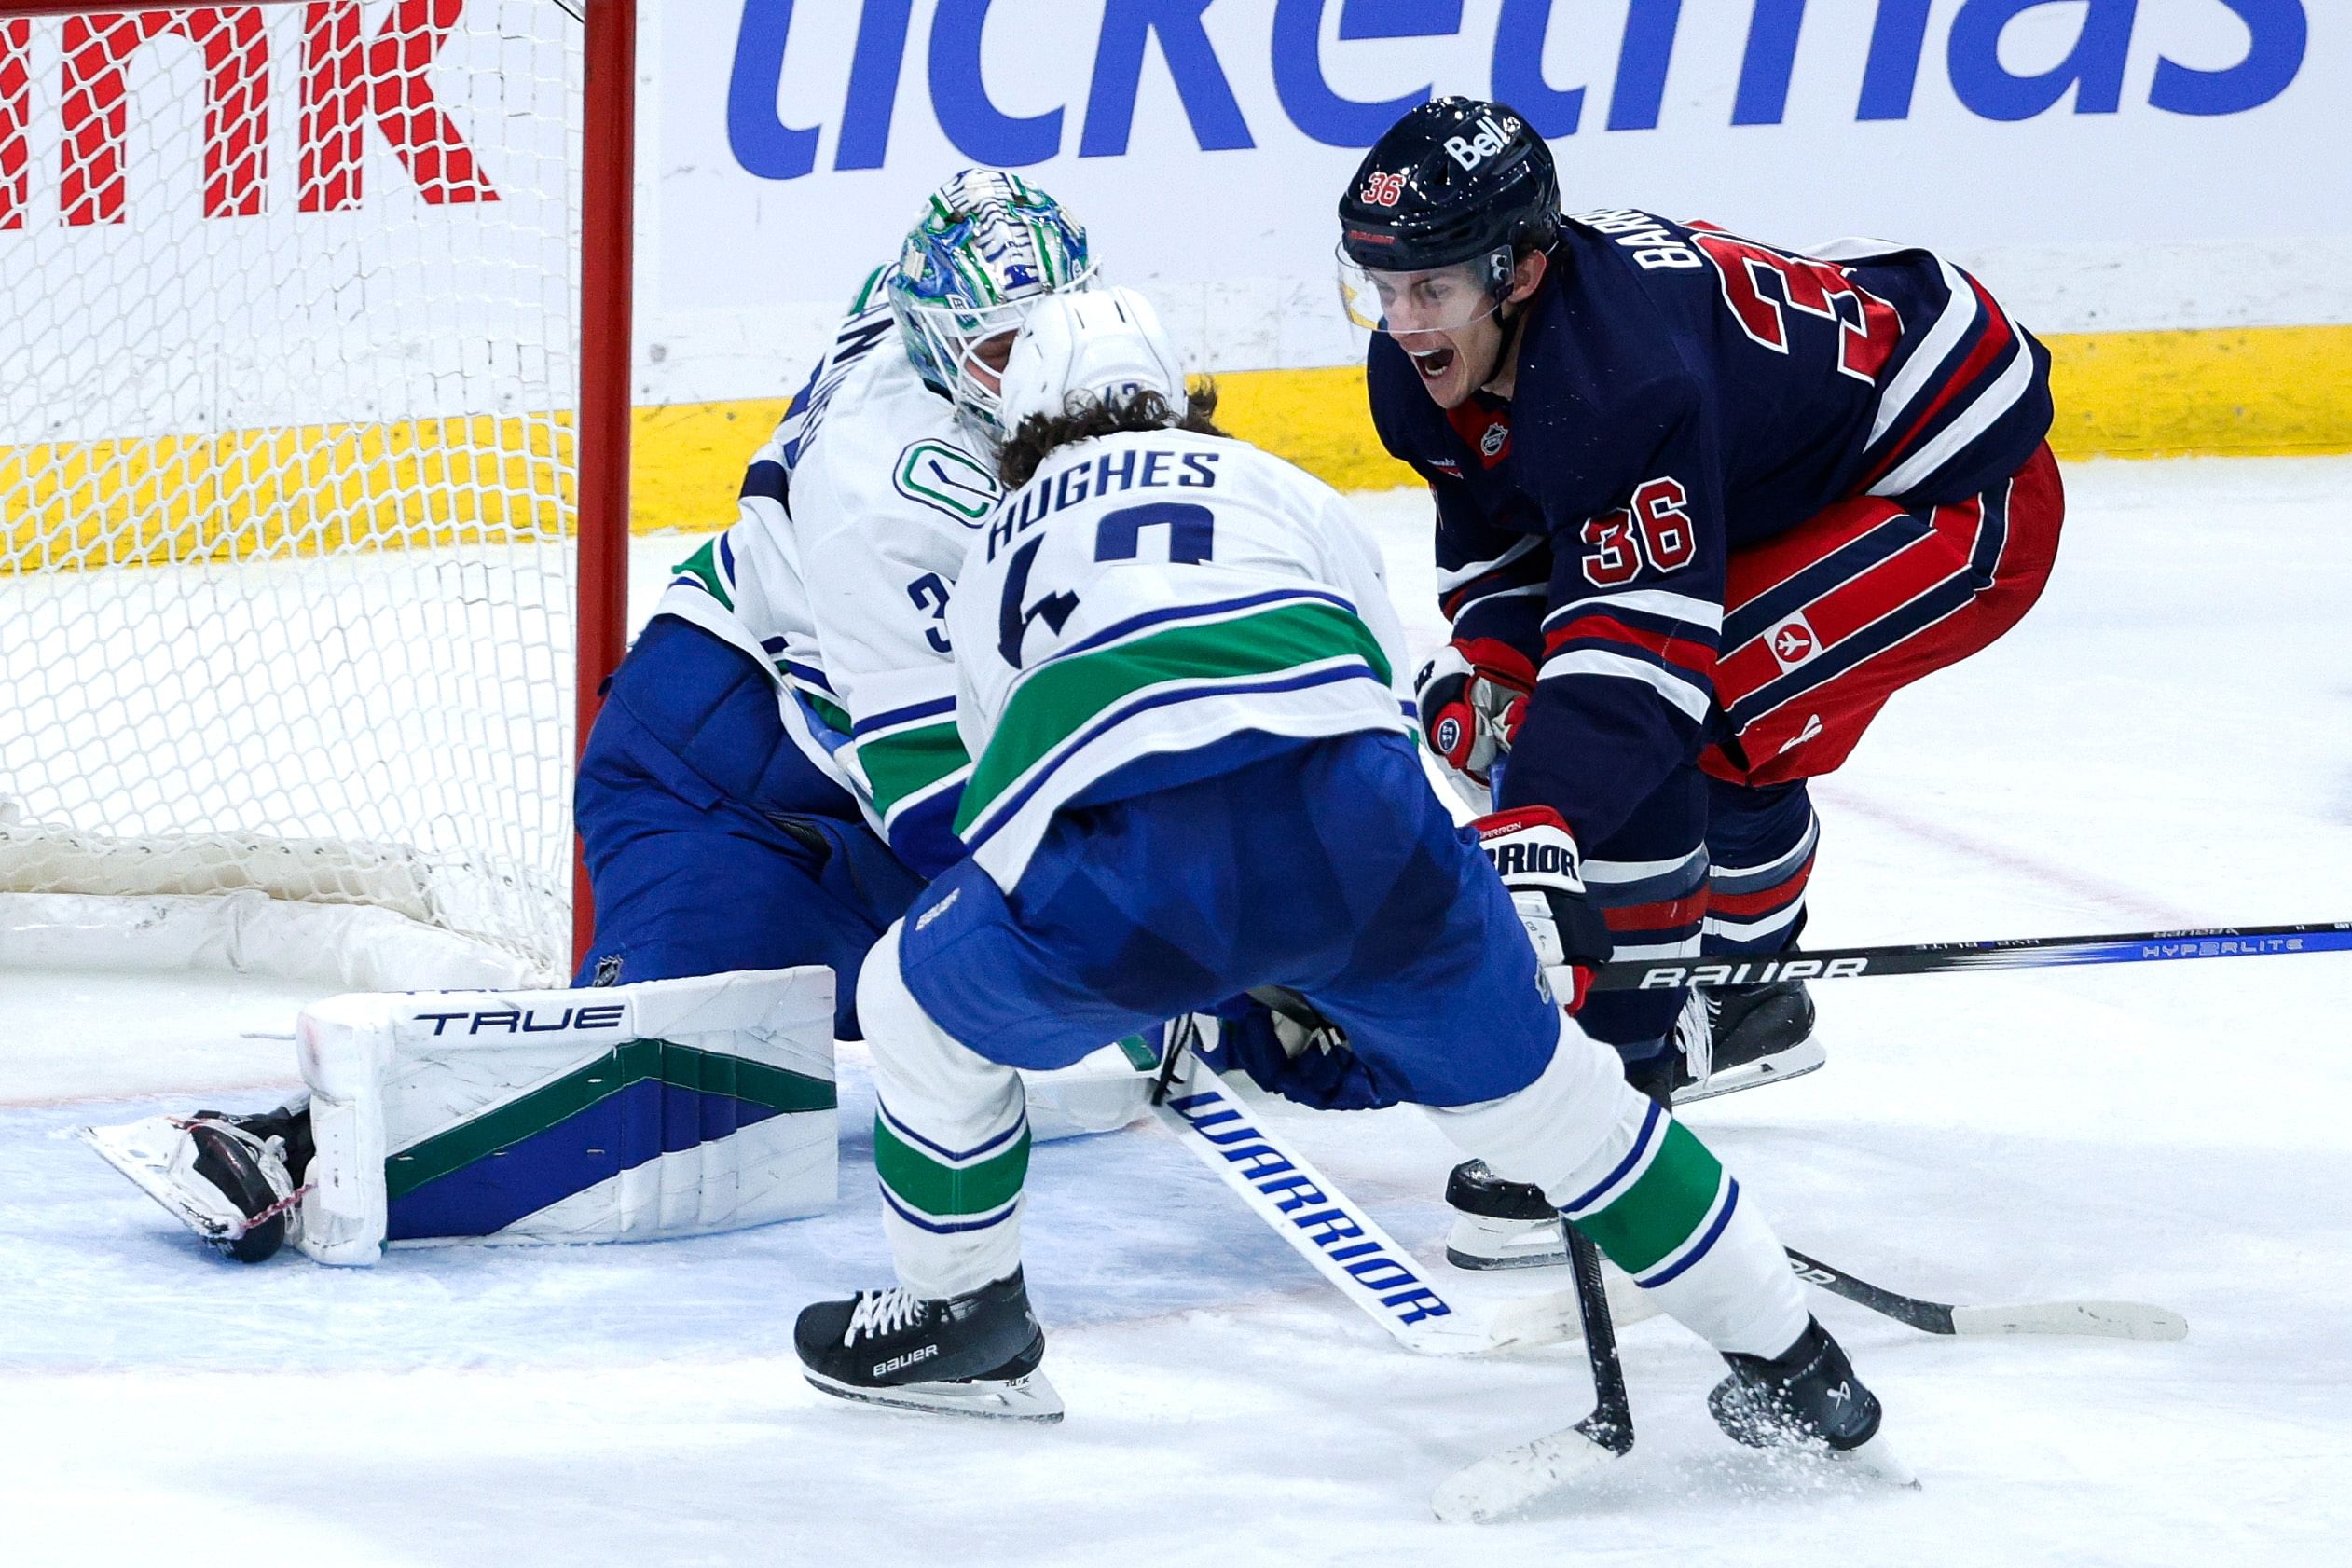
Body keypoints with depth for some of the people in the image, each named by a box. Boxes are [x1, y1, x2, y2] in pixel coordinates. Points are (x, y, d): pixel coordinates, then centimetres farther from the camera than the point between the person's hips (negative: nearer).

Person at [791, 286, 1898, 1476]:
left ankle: (964, 1318, 40)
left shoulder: (995, 554, 37)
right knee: (1530, 1083, 21)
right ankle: (1788, 1364, 26)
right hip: (1341, 811, 1)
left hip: (1111, 863, -1)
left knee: (923, 1003, 29)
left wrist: (1226, 1017, 49)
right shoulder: (1280, 491, 35)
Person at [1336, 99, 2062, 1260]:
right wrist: (1482, 667, -13)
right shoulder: (1424, 368, -9)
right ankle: (1747, 1009, 45)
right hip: (1782, 486, 10)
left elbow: (1645, 638, -40)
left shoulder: (1625, 372, -37)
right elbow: (1496, 534, 6)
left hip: (1965, 495, -10)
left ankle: (1629, 1073, -16)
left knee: (1635, 733, -23)